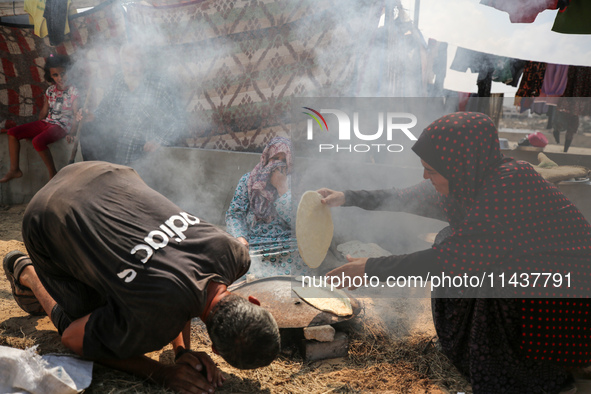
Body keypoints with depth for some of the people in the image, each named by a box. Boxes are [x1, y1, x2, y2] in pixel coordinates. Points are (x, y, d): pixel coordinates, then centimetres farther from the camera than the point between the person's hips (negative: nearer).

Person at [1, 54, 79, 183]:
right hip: (46, 122, 8)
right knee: (12, 132, -2)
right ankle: (14, 169, 1)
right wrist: (33, 129, 15)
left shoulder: (73, 91, -7)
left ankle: (53, 173, -18)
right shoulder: (50, 90, 10)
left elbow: (76, 114, -8)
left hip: (62, 125, -7)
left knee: (38, 141, -35)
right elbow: (44, 112, 17)